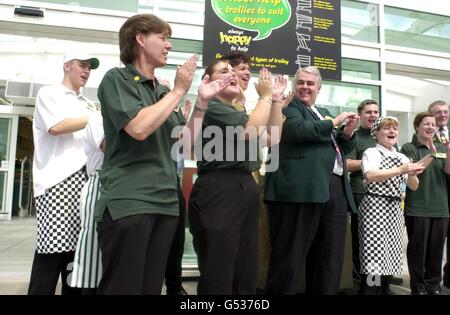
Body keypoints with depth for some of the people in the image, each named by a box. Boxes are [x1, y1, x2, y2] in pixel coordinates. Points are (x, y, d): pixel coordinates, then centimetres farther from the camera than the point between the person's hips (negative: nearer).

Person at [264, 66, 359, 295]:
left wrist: (347, 133, 10)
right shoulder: (288, 106, 5)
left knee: (331, 259, 11)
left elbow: (341, 148, 31)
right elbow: (298, 130, -16)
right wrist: (334, 122, -4)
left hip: (336, 190, 8)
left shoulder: (324, 113, 28)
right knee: (290, 258, -5)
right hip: (302, 189, -8)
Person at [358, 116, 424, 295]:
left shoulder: (402, 157, 16)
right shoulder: (371, 152, -3)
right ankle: (369, 289, -2)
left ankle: (383, 290, 22)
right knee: (374, 254, -11)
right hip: (375, 206, -7)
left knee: (389, 255, 11)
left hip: (395, 209, 7)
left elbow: (413, 186, 13)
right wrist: (401, 170, -26)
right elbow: (370, 176, -22)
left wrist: (411, 174, -8)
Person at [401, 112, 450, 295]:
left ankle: (433, 284, 23)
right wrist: (430, 155, -22)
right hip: (417, 207, -4)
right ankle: (418, 286, 13)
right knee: (418, 247, 1)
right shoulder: (409, 148, 0)